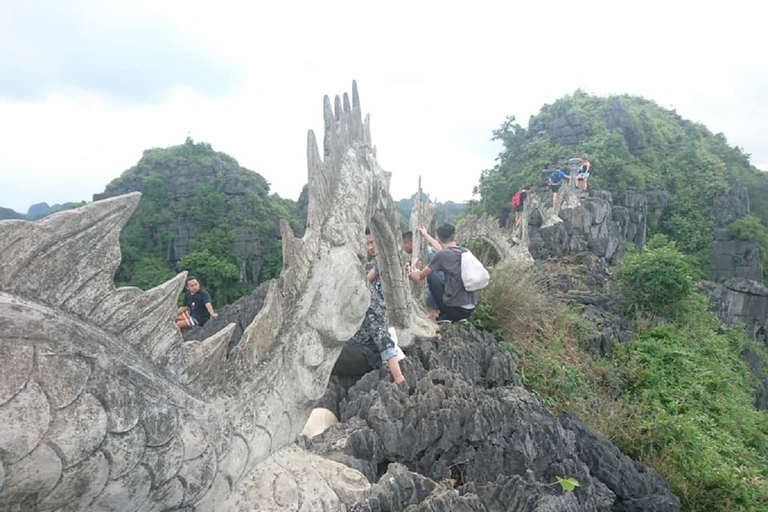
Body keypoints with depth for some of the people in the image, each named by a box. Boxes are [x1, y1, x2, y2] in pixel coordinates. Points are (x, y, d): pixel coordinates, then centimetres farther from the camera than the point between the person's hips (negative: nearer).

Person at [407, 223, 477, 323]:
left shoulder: (442, 254, -8)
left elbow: (420, 276, 3)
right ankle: (461, 317, 18)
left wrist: (412, 274, 27)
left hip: (455, 308, -6)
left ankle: (445, 315, 11)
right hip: (471, 308, 6)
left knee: (431, 275, 10)